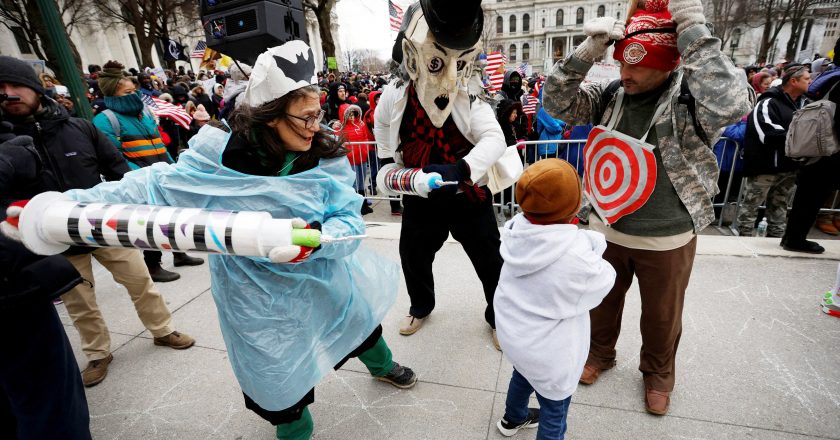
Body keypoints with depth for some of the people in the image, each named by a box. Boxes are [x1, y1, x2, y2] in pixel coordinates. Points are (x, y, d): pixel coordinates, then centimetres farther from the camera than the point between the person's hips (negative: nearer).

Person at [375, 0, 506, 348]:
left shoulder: (471, 100, -16)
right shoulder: (395, 97, -10)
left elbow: (494, 139, -30)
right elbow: (382, 128, 11)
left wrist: (460, 170, -48)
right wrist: (392, 171, 11)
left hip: (469, 198, -2)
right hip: (420, 199, 2)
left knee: (491, 264, 10)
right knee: (413, 258, 19)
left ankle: (498, 317, 38)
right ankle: (421, 306, 49)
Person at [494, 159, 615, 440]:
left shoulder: (517, 231, -17)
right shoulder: (577, 257, -35)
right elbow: (602, 281, -13)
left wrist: (585, 241, -10)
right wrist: (594, 244, 0)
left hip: (512, 334, 7)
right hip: (548, 354, -6)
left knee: (522, 375, 36)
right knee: (554, 414, 21)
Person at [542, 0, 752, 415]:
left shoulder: (690, 95, -14)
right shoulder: (610, 95, -4)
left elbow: (731, 104, -35)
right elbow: (555, 103, -9)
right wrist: (588, 51, -22)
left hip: (667, 239, -2)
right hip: (606, 230, 3)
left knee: (661, 316, 18)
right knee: (602, 300, 21)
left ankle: (658, 372, 45)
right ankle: (600, 352, 47)